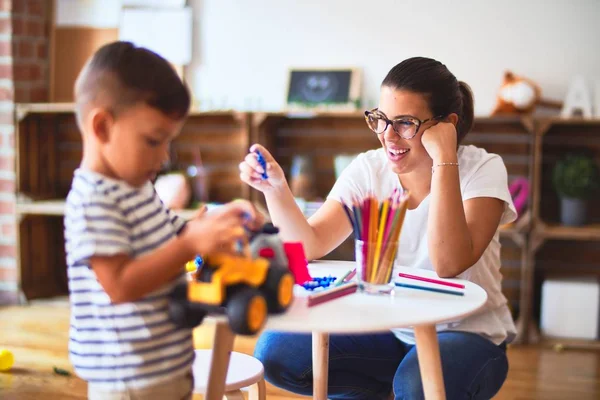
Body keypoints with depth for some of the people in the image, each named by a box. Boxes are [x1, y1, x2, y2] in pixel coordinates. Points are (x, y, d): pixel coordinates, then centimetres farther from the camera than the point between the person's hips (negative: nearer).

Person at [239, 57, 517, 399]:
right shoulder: (368, 170, -3)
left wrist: (443, 160, -30)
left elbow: (448, 264, -29)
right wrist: (276, 189, -27)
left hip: (468, 335, -4)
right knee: (276, 351, -13)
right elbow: (310, 246, -11)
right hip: (390, 330, 5)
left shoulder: (482, 169, -14)